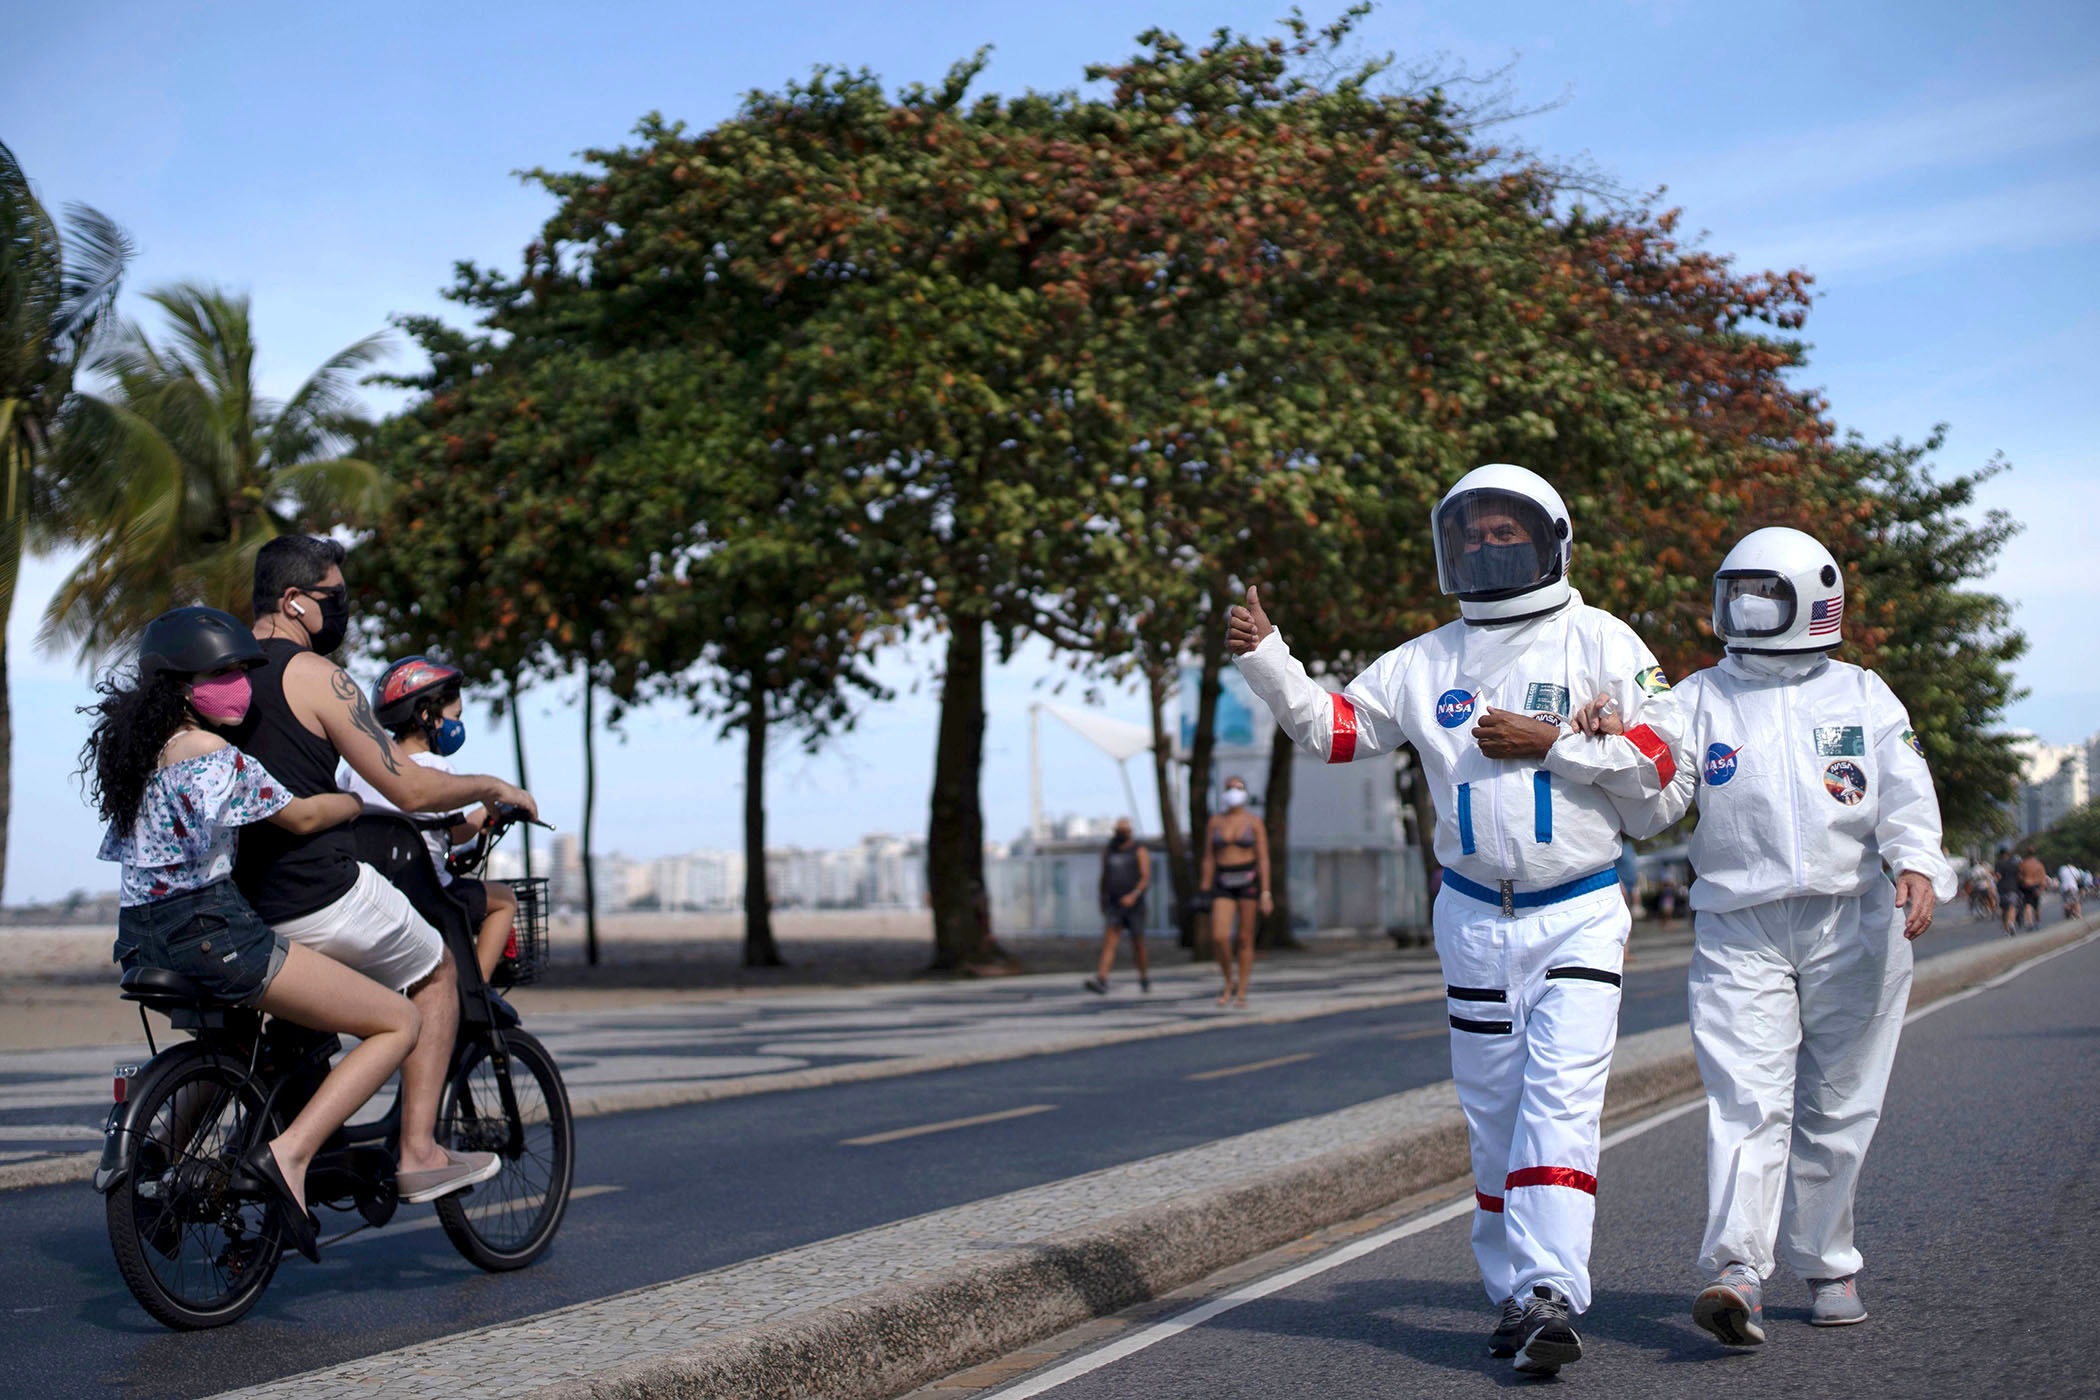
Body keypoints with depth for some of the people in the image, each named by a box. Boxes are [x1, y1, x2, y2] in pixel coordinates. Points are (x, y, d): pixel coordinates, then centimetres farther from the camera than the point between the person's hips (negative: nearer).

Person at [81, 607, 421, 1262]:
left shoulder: (135, 747, 15)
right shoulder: (210, 753, -12)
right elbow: (301, 816, -8)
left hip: (143, 940, 10)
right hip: (211, 933, -9)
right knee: (399, 1022, -5)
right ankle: (288, 1155, -18)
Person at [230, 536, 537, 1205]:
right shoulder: (316, 676, -12)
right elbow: (411, 788, -12)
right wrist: (493, 787, 4)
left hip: (236, 901, 8)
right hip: (320, 898, -7)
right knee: (436, 972, 16)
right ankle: (419, 1153, 8)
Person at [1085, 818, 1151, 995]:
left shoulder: (1140, 851, -4)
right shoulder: (1109, 851, 9)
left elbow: (1146, 878, -14)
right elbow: (1104, 877, 18)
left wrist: (1134, 895, -29)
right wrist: (1102, 902, 21)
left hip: (1134, 904, -3)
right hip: (1114, 906, 3)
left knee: (1137, 944, 8)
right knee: (1109, 940, -14)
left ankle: (1144, 976, 32)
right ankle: (1101, 980, -26)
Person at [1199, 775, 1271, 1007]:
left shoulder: (1255, 822, -2)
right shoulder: (1216, 821, 5)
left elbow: (1263, 859, -5)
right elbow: (1208, 858, 6)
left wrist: (1265, 894, -11)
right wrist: (1205, 891, 2)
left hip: (1248, 881, -2)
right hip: (1224, 884, 2)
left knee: (1244, 939, 1)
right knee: (1219, 938, -13)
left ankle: (1241, 993, 11)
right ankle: (1229, 983, 10)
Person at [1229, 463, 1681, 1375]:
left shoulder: (1598, 642, -2)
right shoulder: (1426, 663, 8)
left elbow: (1656, 761, -6)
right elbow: (1332, 727, 10)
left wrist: (1550, 742, -15)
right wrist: (1265, 659, -2)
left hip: (1578, 916, -3)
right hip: (1474, 919, 4)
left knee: (1560, 1106, -13)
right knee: (1493, 1119, 8)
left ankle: (1551, 1295, -16)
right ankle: (1513, 1294, 18)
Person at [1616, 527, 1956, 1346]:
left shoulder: (1863, 697, 10)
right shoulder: (1698, 701, 10)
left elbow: (1905, 793, -3)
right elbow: (1650, 809, 2)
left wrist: (1917, 865, -22)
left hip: (1853, 925, 1)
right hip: (1738, 932, -1)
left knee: (1835, 1108, 8)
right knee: (1746, 1101, -14)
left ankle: (1826, 1265, 22)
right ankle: (1737, 1274, -22)